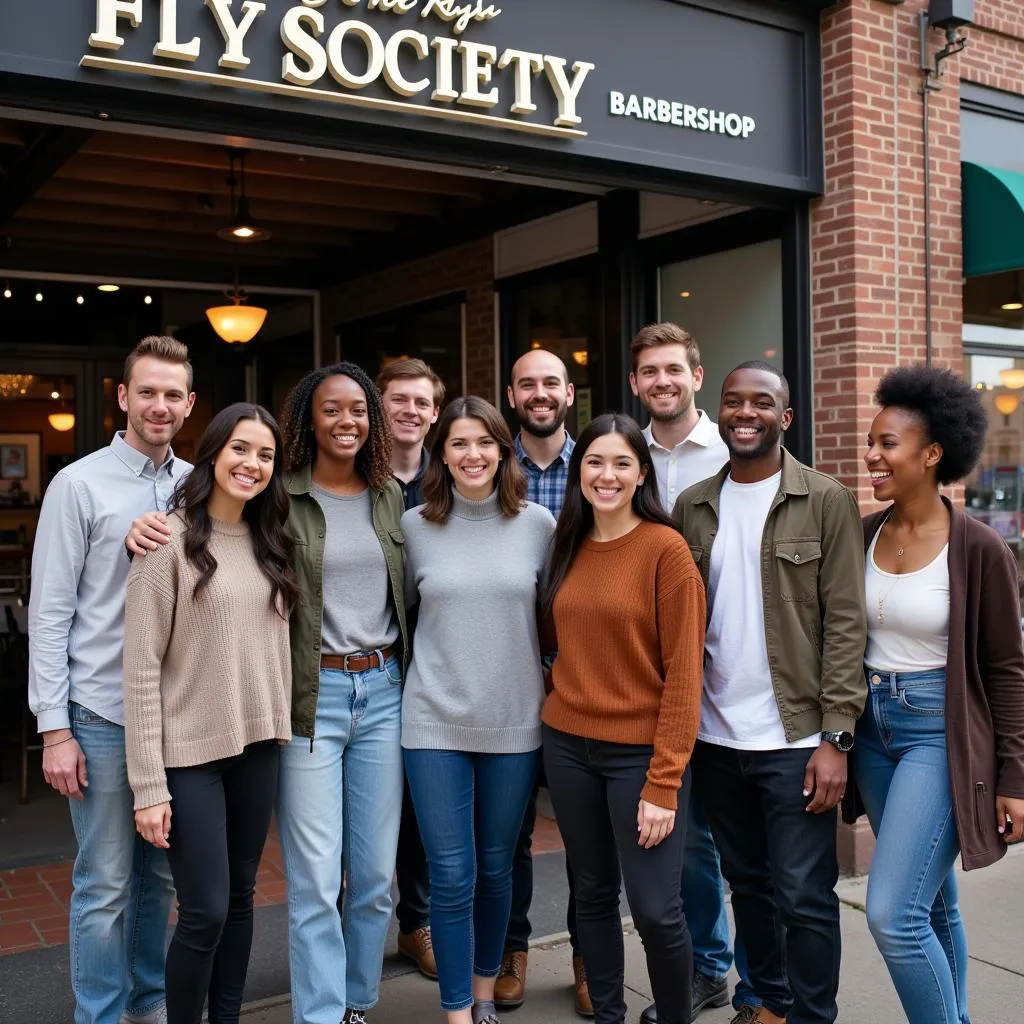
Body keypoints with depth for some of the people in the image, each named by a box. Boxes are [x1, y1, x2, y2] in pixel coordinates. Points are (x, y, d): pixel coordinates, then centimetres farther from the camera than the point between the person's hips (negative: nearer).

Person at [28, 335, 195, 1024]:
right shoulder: (80, 485, -5)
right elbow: (50, 612, -7)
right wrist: (55, 728, -10)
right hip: (104, 715, -4)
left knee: (161, 876, 16)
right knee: (106, 885, 4)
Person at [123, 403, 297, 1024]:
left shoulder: (269, 543, 8)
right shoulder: (171, 540, -11)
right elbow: (142, 668, -13)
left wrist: (280, 731, 7)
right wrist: (149, 785, -16)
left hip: (259, 746, 6)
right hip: (190, 752, -5)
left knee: (240, 899, 14)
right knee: (206, 912, -3)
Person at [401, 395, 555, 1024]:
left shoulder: (538, 524, -1)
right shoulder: (415, 526, -2)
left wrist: (555, 690, 7)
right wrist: (442, 658, 6)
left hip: (514, 721, 1)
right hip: (435, 720, -1)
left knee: (495, 868, 15)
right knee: (451, 878, 1)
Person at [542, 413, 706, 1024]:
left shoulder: (667, 548, -11)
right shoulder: (570, 548, 7)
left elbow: (683, 672, -13)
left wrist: (664, 782, -16)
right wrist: (564, 705, 4)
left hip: (640, 751, -5)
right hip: (568, 745, 5)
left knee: (655, 908, -1)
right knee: (593, 894, 15)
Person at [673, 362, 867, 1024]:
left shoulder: (827, 501, -5)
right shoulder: (692, 506, 6)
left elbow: (846, 622, -8)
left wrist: (836, 736, -14)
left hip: (795, 739, -4)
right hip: (716, 737, 4)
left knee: (805, 895, 2)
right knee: (749, 883, 17)